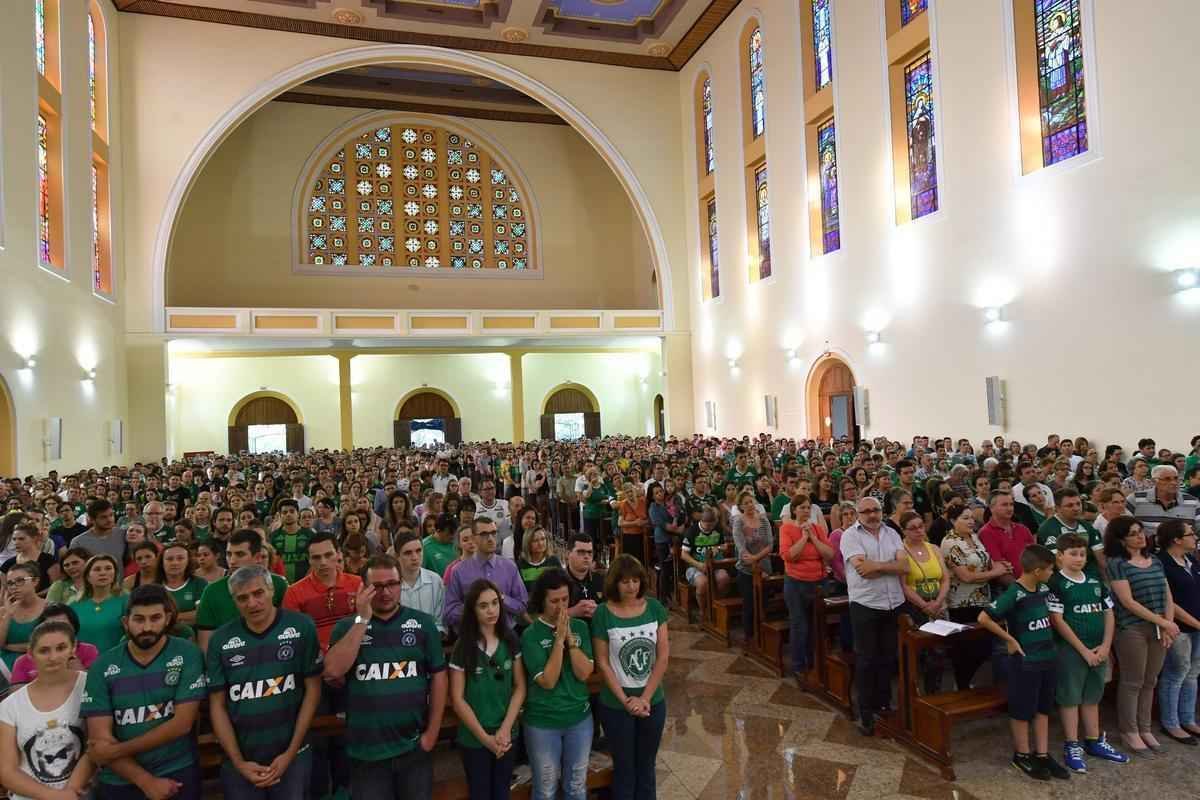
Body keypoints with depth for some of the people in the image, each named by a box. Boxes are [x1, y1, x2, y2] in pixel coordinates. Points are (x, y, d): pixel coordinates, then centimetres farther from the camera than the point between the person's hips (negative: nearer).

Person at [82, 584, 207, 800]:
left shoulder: (187, 654, -8)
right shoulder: (103, 666, -3)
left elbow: (182, 723, -13)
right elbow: (100, 737, -7)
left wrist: (117, 750, -13)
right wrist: (147, 782, -14)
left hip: (178, 776, -2)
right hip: (119, 783, 2)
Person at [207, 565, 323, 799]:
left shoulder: (302, 627, -10)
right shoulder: (220, 640, -2)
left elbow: (312, 689, -6)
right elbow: (217, 705, 2)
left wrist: (290, 753, -8)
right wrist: (238, 762, -5)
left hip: (292, 756, -2)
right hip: (239, 761, 2)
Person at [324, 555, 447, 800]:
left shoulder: (423, 623, -1)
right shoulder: (347, 627, -1)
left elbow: (438, 676, 1)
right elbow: (333, 671, -17)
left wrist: (432, 731, -3)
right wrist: (363, 620, -18)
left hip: (414, 747, 1)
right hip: (366, 750, 0)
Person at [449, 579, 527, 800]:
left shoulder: (511, 641, -2)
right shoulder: (463, 647, -11)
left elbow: (520, 687, 0)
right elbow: (457, 698, -10)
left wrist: (505, 728, -10)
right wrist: (484, 737, -11)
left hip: (507, 735, 3)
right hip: (474, 738, -3)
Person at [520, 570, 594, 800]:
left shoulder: (580, 627, -3)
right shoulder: (531, 635, -14)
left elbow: (584, 673, -10)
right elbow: (547, 681, -20)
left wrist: (569, 637, -18)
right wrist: (559, 639, -23)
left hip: (580, 718, 3)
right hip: (543, 722, -3)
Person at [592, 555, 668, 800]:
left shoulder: (655, 608, -5)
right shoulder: (603, 614, -12)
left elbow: (663, 656, -5)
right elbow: (602, 662, -10)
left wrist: (645, 698, -10)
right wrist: (626, 700, -13)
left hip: (654, 701, 3)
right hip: (616, 705, -2)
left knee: (646, 765, 18)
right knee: (624, 768, 12)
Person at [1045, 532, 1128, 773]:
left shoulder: (1095, 582, 9)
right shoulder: (1056, 583, -11)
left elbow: (1108, 614, 10)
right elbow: (1057, 621, -14)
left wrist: (1105, 646, -3)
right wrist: (1084, 650, -14)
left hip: (1099, 650, 6)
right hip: (1070, 650, -6)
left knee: (1092, 697, 18)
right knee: (1070, 698, 2)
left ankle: (1094, 741, 30)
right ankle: (1072, 747, 11)